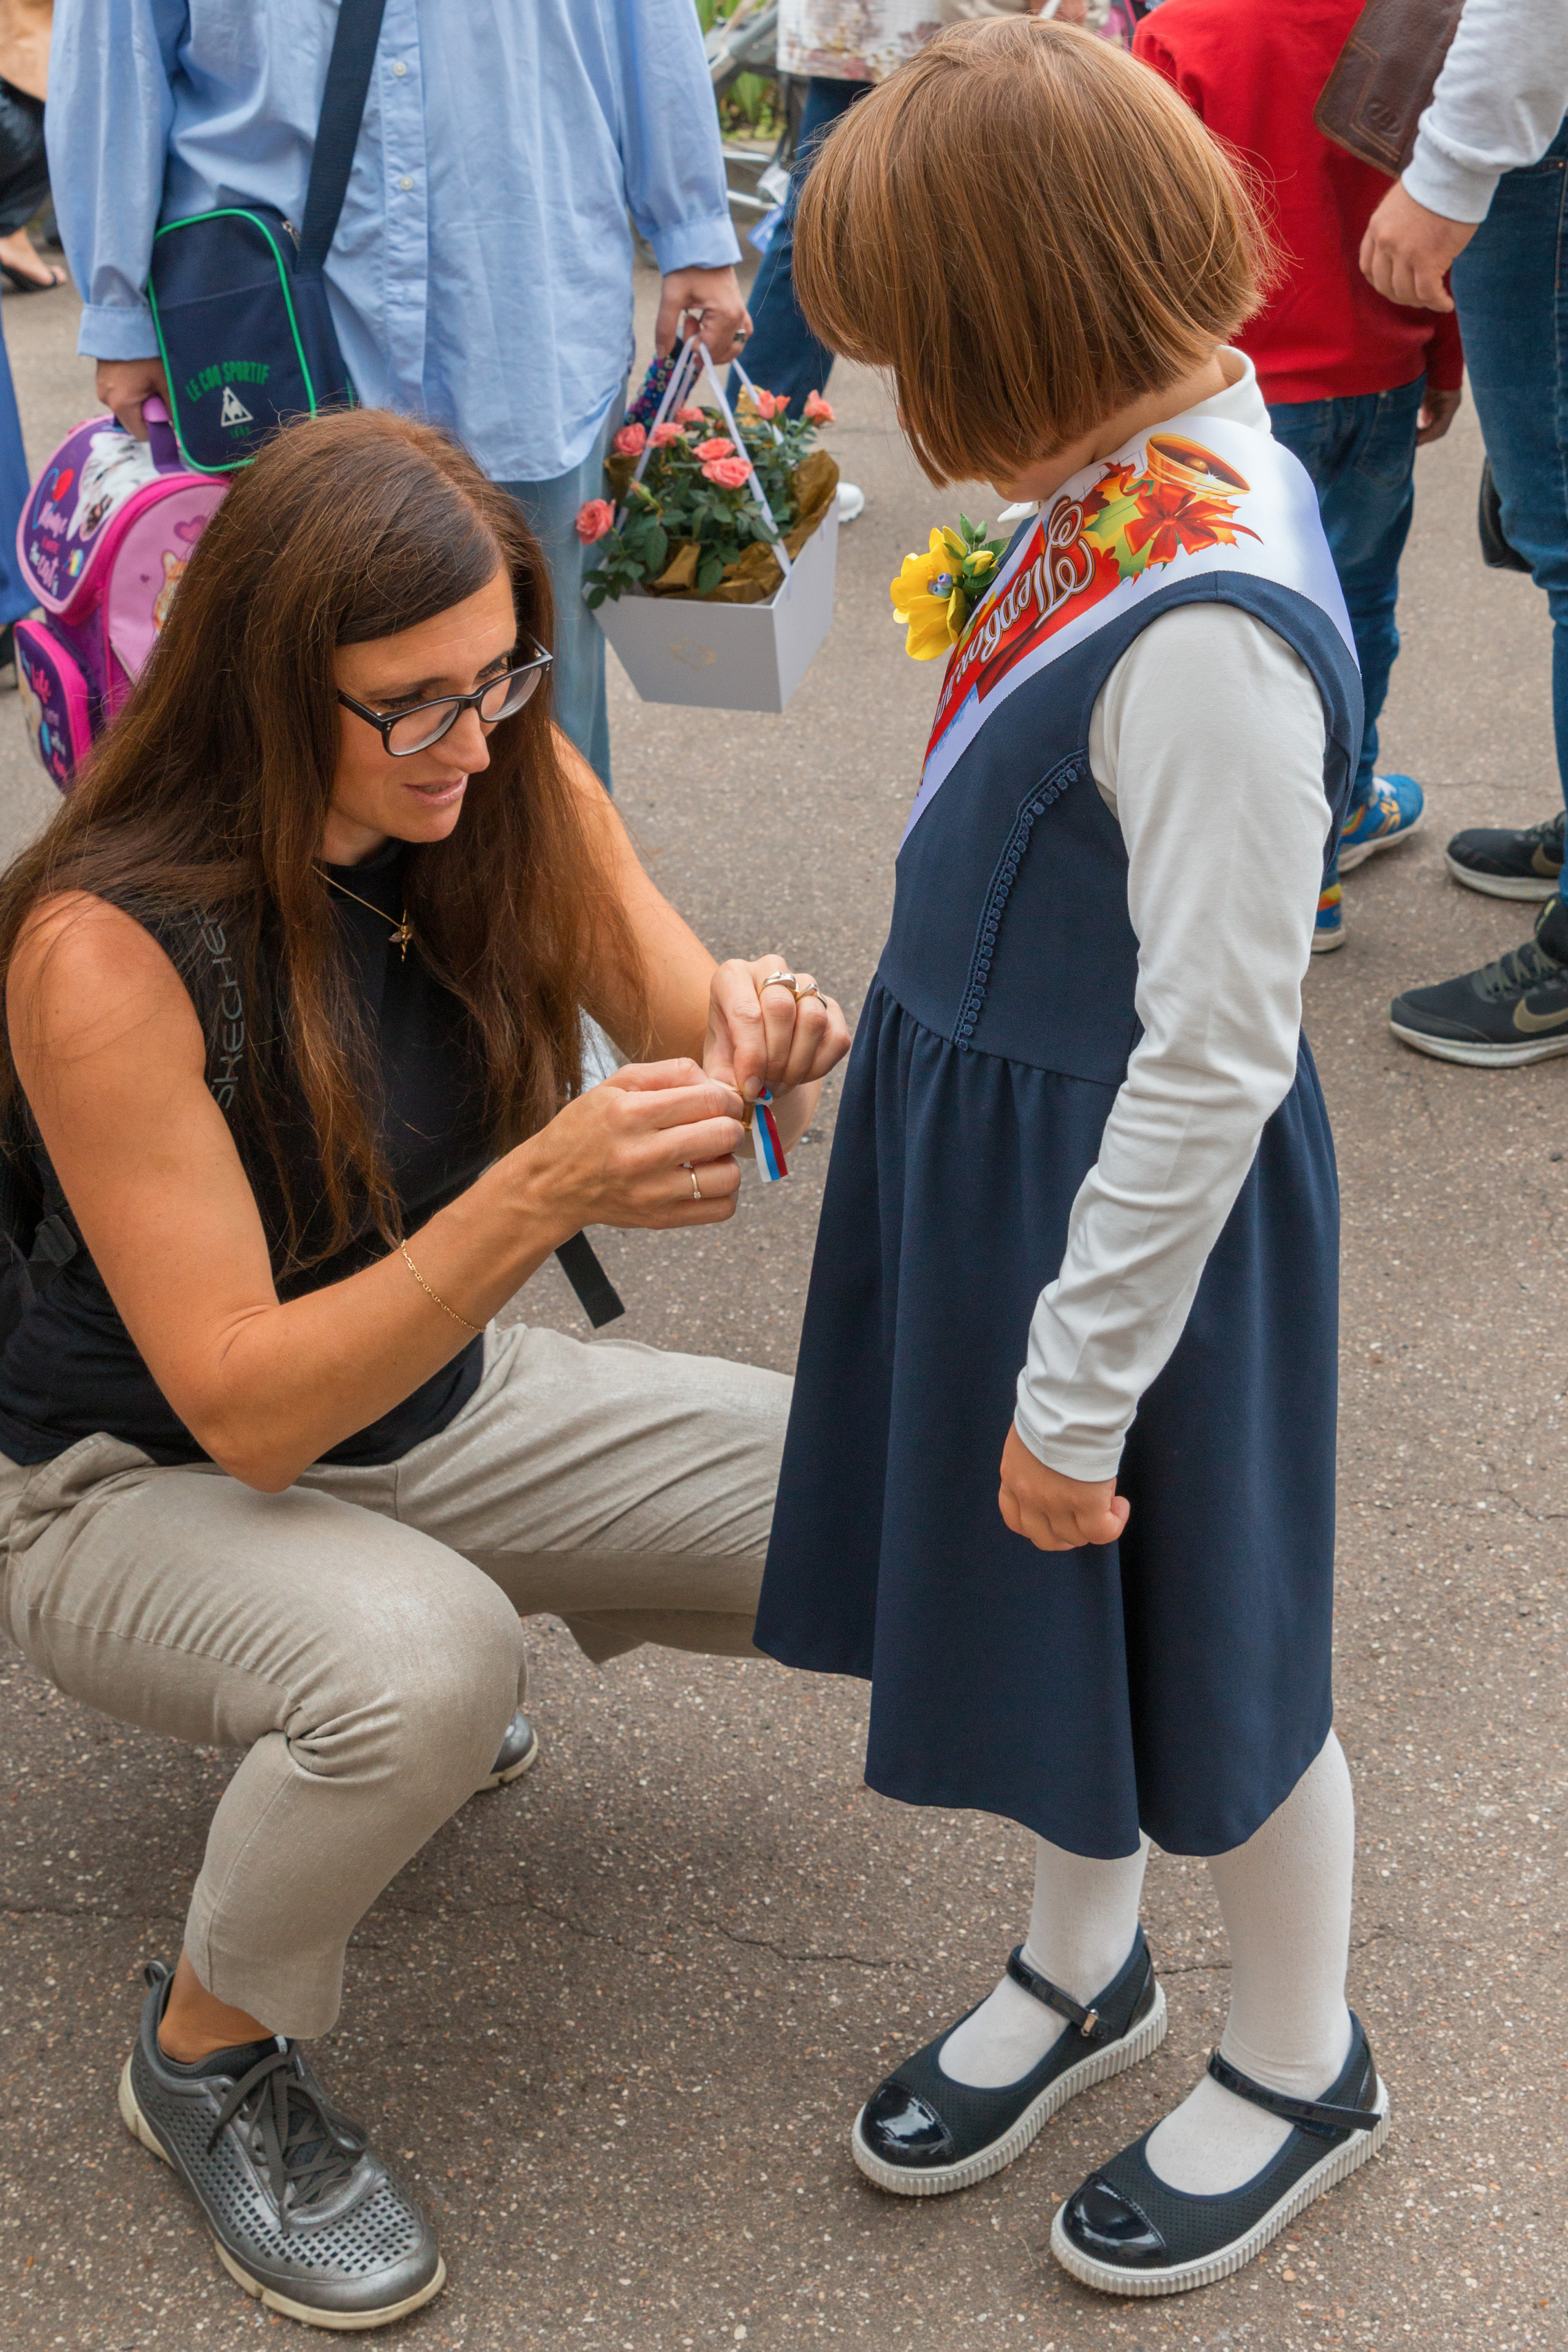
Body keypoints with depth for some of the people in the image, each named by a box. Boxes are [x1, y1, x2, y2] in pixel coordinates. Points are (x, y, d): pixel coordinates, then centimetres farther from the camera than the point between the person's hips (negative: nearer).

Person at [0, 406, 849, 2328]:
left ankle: (429, 1644, 17)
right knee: (423, 1665, -38)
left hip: (434, 1405, 6)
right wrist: (540, 1197, -43)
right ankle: (208, 2054, -6)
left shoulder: (507, 788, -12)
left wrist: (763, 1041, -33)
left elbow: (688, 1028, -7)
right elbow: (243, 1405, -29)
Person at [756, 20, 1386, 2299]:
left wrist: (1077, 1394, -18)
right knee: (1049, 1595, 23)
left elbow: (1214, 1060, -27)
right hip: (983, 1130, 8)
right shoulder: (1127, 477, -2)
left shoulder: (1210, 627, -31)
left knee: (1199, 1637, 12)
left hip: (1125, 1190, -8)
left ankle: (1297, 2067, 38)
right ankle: (1080, 1972, 48)